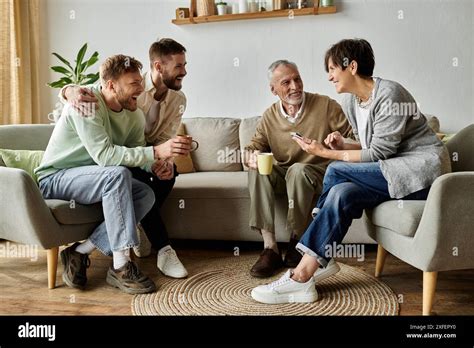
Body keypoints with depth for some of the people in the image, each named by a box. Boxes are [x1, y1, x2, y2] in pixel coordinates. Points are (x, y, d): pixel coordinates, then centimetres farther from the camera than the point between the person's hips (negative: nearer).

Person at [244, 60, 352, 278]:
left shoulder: (326, 106, -7)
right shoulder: (270, 116, 3)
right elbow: (254, 146, 1)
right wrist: (250, 156, -23)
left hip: (319, 175, -3)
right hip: (284, 175, 4)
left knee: (298, 170, -35)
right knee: (257, 169, -25)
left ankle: (297, 241, -16)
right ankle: (269, 248, -28)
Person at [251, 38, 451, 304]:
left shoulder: (388, 94, -16)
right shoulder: (351, 102, 9)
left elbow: (378, 154, -18)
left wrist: (326, 153, -15)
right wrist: (343, 146, -6)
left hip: (422, 168, -8)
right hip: (392, 172, 8)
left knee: (337, 172, -22)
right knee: (342, 193, -17)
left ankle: (304, 272, -19)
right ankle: (304, 274, -20)